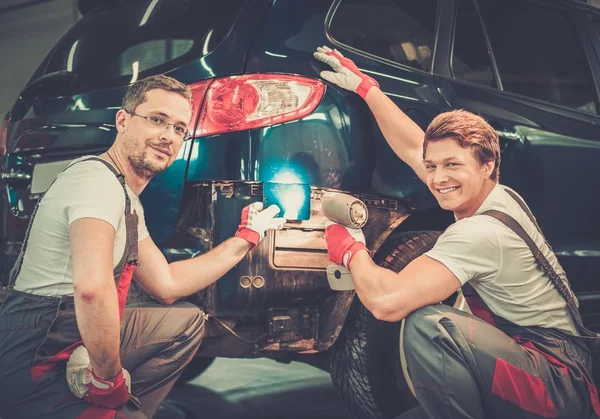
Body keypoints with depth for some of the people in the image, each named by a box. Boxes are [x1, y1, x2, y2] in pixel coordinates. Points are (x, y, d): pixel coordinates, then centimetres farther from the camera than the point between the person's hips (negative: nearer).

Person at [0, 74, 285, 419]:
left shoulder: (129, 199, 12)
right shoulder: (98, 178, -19)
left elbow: (167, 283, 18)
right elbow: (92, 287, -36)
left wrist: (246, 236, 20)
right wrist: (108, 379, -24)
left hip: (74, 339, 10)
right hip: (36, 366, -10)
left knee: (188, 321, 20)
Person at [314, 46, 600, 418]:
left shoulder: (480, 233, -23)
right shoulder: (501, 197, 5)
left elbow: (386, 301, -31)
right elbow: (412, 148, 17)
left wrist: (351, 250, -11)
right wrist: (365, 86, 21)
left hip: (559, 387, -10)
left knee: (429, 325, -31)